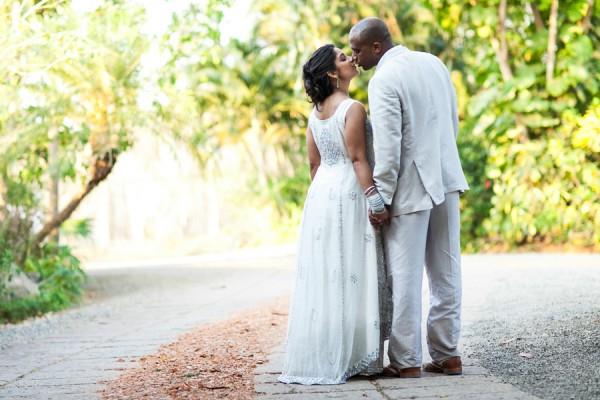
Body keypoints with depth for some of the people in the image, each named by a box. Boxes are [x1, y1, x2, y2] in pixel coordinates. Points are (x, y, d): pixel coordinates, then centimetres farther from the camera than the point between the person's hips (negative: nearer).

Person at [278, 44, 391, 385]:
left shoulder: (315, 114, 12)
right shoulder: (353, 108, -11)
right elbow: (358, 158, -17)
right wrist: (375, 198, -17)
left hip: (321, 194, 8)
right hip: (350, 193, -7)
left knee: (323, 276, 8)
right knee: (351, 275, -4)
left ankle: (321, 356, 9)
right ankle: (349, 356, -3)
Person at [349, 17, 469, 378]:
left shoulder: (384, 80, -14)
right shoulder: (434, 63, 9)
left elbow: (388, 146, -18)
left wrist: (381, 200, -13)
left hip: (411, 187, -8)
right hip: (446, 179, 8)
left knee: (405, 275, -1)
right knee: (446, 271, 11)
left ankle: (407, 361, 2)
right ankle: (448, 355, 16)